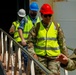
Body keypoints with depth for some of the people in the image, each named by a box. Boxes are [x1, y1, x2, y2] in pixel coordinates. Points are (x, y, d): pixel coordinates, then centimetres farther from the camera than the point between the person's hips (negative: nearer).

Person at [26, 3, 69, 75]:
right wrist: (33, 53, -10)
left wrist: (65, 55, 8)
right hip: (40, 56, 0)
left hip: (54, 56, 0)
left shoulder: (57, 26, 5)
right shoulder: (37, 27, 2)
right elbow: (30, 41, 2)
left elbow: (62, 42, 9)